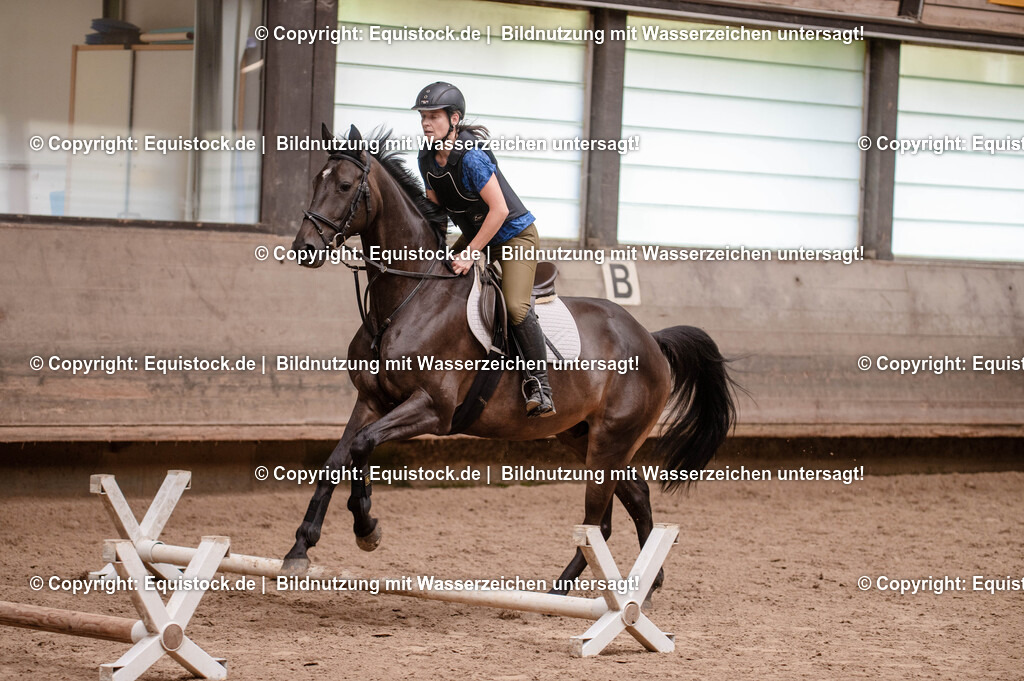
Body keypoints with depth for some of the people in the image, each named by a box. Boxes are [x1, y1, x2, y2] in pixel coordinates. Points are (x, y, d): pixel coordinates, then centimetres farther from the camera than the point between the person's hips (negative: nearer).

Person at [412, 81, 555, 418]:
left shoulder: (471, 157, -28)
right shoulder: (427, 159, -4)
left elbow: (499, 210, -28)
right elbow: (434, 204, 10)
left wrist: (471, 253, -26)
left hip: (515, 235, -9)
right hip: (475, 236, 9)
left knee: (515, 305, -25)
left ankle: (539, 384, -16)